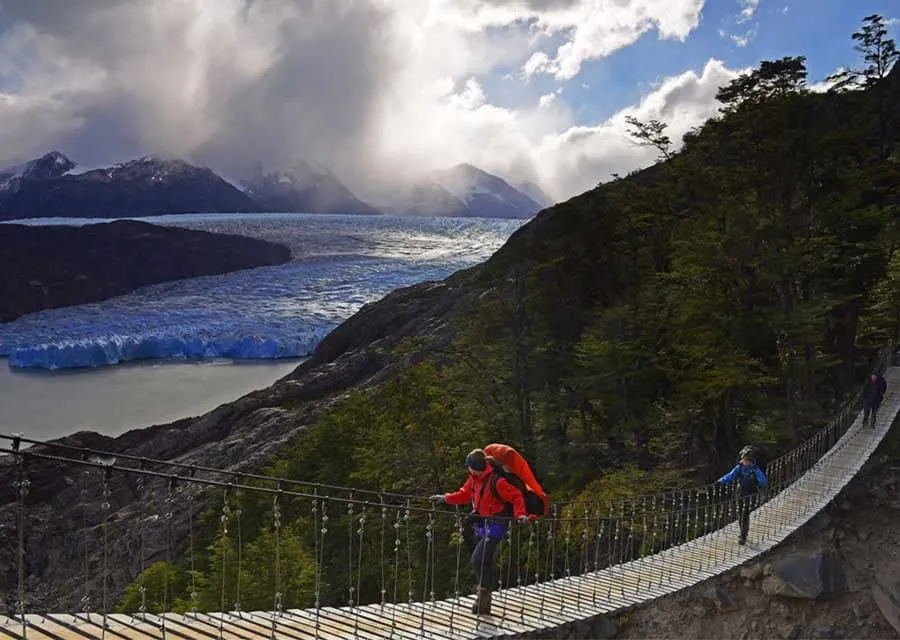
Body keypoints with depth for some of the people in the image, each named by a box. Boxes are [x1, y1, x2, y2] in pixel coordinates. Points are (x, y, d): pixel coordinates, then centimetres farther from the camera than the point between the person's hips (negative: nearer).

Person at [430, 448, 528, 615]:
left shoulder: (496, 482, -22)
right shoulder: (474, 478, 3)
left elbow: (517, 497, -16)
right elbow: (464, 494, 18)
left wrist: (519, 514, -26)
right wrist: (446, 498, 11)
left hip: (495, 526, -8)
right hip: (481, 526, 8)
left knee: (478, 559, -17)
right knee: (485, 562, 15)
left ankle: (483, 592, -3)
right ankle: (485, 603, 25)